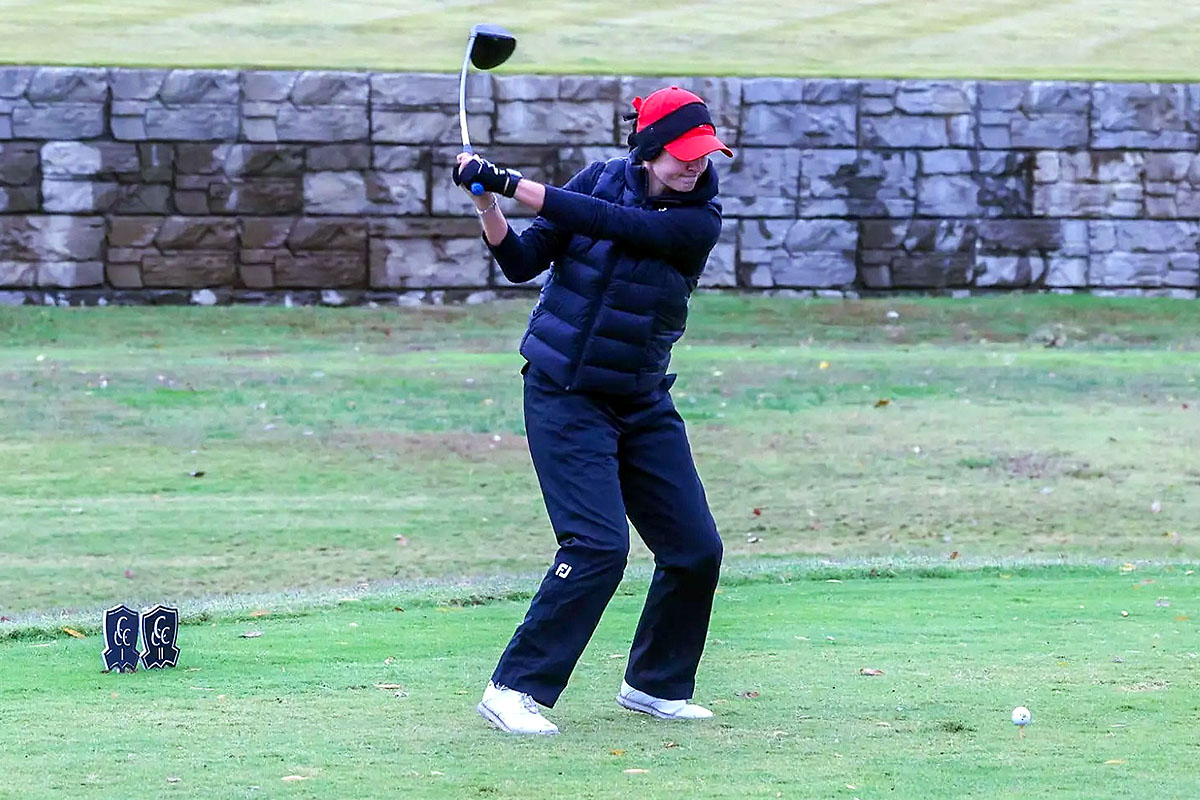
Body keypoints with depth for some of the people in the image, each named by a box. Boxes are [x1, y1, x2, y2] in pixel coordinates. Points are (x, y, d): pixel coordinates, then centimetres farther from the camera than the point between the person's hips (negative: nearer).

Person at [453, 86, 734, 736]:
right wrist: (487, 206, -21)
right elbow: (522, 262, -3)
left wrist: (507, 183, -26)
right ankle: (513, 689, -12)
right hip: (565, 395, -3)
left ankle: (653, 684, 22)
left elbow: (606, 222, -23)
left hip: (643, 403, 3)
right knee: (598, 544, -18)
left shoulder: (700, 220, -8)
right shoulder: (602, 178, -4)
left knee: (696, 548, 1)